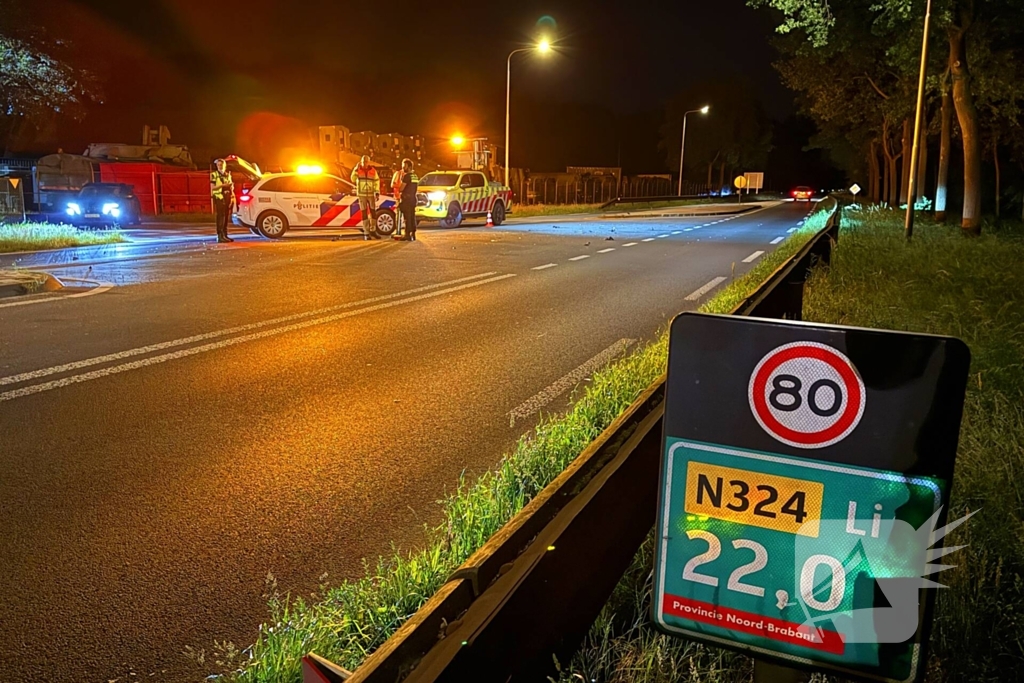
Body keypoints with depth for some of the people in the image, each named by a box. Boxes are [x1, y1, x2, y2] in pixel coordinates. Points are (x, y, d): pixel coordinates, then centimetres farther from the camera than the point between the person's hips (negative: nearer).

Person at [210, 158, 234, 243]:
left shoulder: (228, 175, 17)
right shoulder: (214, 174, 0)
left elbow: (231, 187, 24)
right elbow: (212, 187, -8)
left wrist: (231, 186, 3)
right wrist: (222, 185, -18)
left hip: (228, 197, 6)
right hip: (219, 198, -6)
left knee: (227, 217, 6)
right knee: (221, 217, -12)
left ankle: (225, 235, 11)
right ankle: (220, 236, -14)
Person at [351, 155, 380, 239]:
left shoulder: (373, 171, 2)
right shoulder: (358, 170, -1)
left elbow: (377, 182, 6)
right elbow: (353, 179, -13)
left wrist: (377, 193, 0)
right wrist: (356, 169, -20)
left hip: (371, 194, 1)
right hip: (362, 195, -1)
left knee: (373, 212, 5)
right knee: (364, 213, 1)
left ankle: (373, 231, 18)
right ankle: (367, 233, 4)